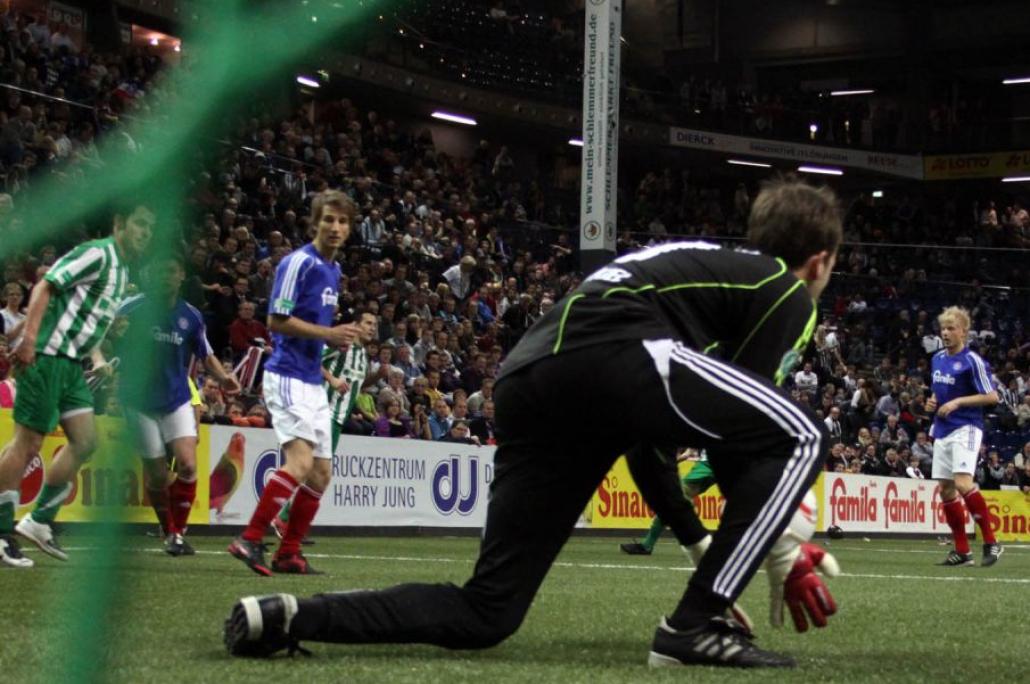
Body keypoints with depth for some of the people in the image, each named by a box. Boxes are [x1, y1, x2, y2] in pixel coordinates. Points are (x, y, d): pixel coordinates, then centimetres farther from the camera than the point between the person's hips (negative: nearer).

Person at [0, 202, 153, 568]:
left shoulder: (122, 272, 19)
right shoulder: (97, 253, -10)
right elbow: (45, 287, -17)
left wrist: (98, 359, 14)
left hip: (72, 364, 10)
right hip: (48, 356, -10)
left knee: (85, 441, 5)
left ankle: (38, 522, 13)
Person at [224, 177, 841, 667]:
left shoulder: (699, 268, 39)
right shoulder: (788, 293, 16)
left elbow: (646, 439, 39)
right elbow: (740, 436, 7)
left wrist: (703, 547, 43)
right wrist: (787, 561, 18)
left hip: (527, 380, 8)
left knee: (486, 614, 10)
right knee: (802, 439, 3)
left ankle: (284, 616, 0)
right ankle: (698, 627, -2)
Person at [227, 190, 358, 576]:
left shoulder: (333, 270, 16)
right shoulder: (298, 263, -11)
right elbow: (277, 320, -16)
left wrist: (339, 336, 8)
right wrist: (328, 333, -20)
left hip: (313, 381, 9)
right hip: (287, 376, -9)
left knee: (321, 472, 8)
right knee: (300, 461, -22)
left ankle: (289, 553, 14)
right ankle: (249, 539, -18)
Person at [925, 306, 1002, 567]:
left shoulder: (972, 361, -9)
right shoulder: (938, 359, 12)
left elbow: (992, 397, -11)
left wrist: (957, 402, -17)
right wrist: (932, 402, 6)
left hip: (965, 429, -8)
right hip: (942, 430, 8)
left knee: (963, 483, -22)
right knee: (946, 489, 4)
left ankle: (990, 541, -11)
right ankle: (962, 550, 10)